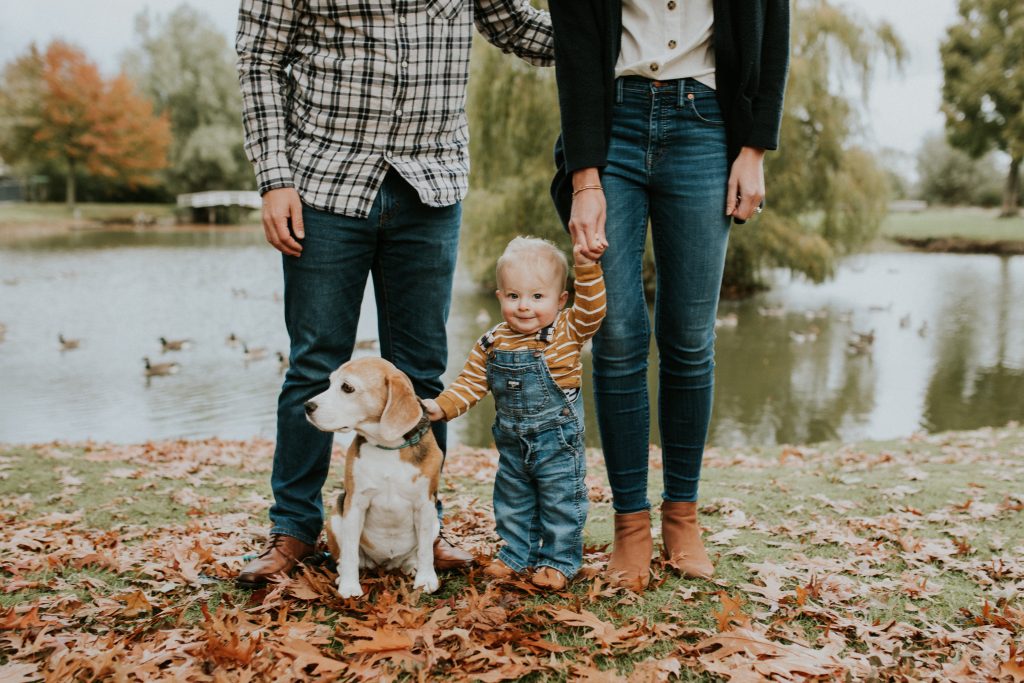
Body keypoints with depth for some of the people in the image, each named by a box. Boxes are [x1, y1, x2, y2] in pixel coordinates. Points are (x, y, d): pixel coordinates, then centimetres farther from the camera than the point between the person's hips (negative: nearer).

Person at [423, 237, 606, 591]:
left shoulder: (567, 331, -11)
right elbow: (471, 382, 3)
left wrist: (588, 269, -35)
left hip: (558, 442, -4)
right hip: (513, 444, 4)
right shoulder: (492, 343, -3)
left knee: (560, 504, 6)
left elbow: (592, 310, -26)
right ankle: (516, 553, 37)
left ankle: (558, 560, 24)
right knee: (512, 503, 19)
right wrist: (442, 406, -9)